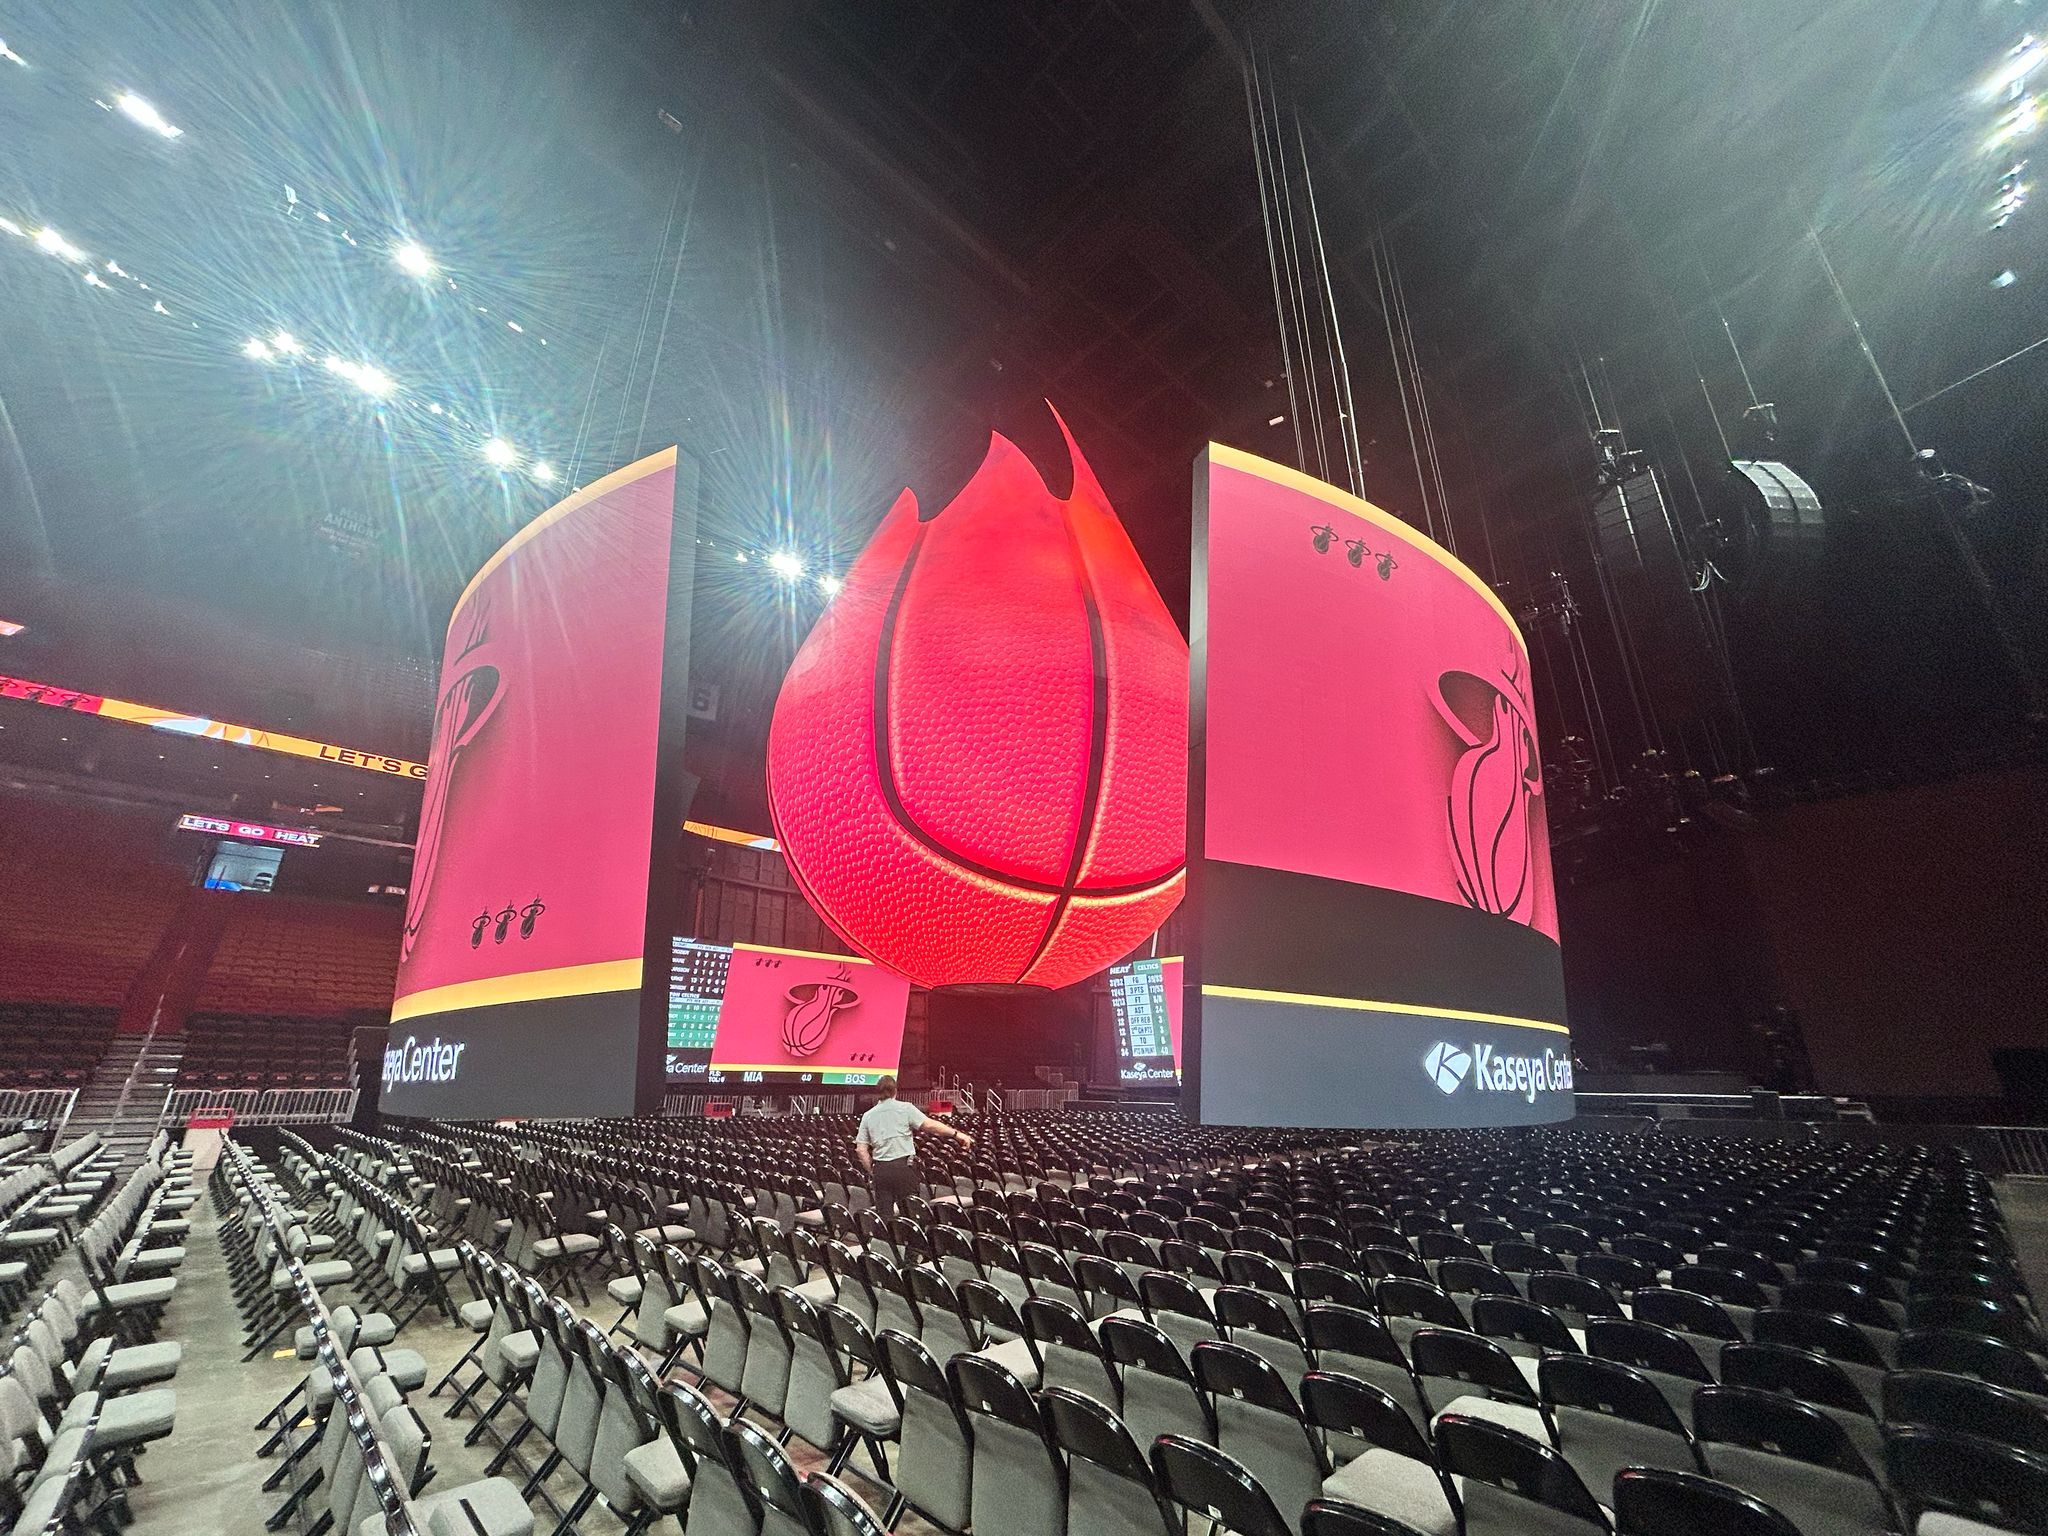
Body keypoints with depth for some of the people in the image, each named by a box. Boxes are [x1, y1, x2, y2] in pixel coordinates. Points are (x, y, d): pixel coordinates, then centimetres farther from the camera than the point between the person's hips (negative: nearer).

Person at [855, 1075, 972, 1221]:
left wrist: (872, 1171, 14)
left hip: (881, 1169, 3)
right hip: (904, 1166, -3)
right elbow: (929, 1125, -13)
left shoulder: (868, 1116, 8)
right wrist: (957, 1134, -11)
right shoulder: (905, 1108, -3)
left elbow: (861, 1150, 4)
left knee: (884, 1213, 9)